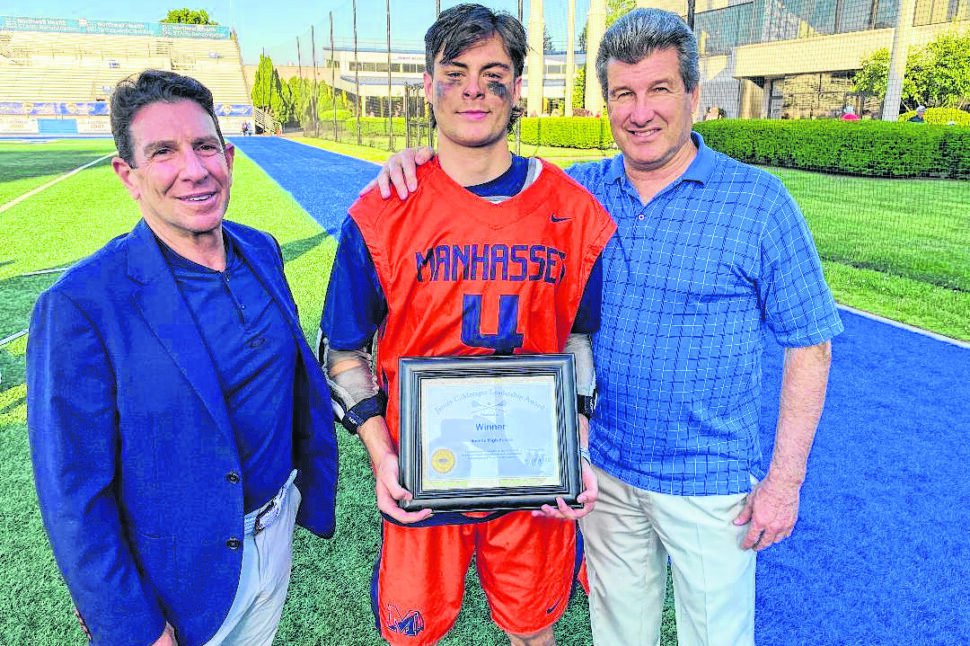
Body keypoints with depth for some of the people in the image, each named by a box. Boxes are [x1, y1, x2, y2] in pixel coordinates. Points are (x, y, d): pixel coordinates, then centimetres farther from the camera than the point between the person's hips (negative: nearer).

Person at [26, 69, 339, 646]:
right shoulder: (80, 307, -24)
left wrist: (312, 482, 12)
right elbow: (74, 495, -19)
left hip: (276, 528, 5)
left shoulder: (262, 251, -5)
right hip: (181, 574, -5)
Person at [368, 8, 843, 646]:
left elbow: (809, 345, -8)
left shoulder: (758, 202, -11)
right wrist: (421, 159, -15)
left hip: (707, 480, -3)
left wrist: (786, 479, -11)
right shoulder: (580, 190, -2)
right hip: (602, 466, 3)